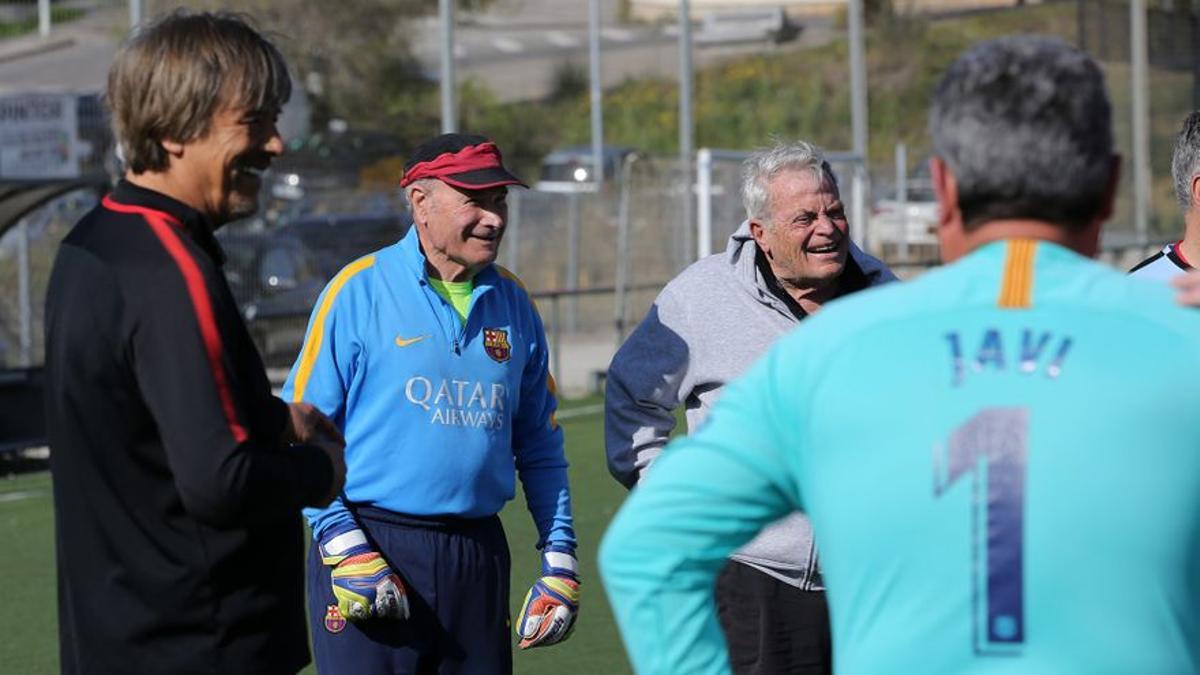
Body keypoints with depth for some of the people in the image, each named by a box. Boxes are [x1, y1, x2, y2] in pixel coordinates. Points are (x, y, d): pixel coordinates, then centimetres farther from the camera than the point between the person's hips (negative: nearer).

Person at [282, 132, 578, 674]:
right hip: (369, 549, -5)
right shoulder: (359, 290, -4)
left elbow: (540, 447, 17)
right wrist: (343, 547, -13)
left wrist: (560, 558, 10)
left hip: (479, 551, 5)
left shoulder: (512, 304, 11)